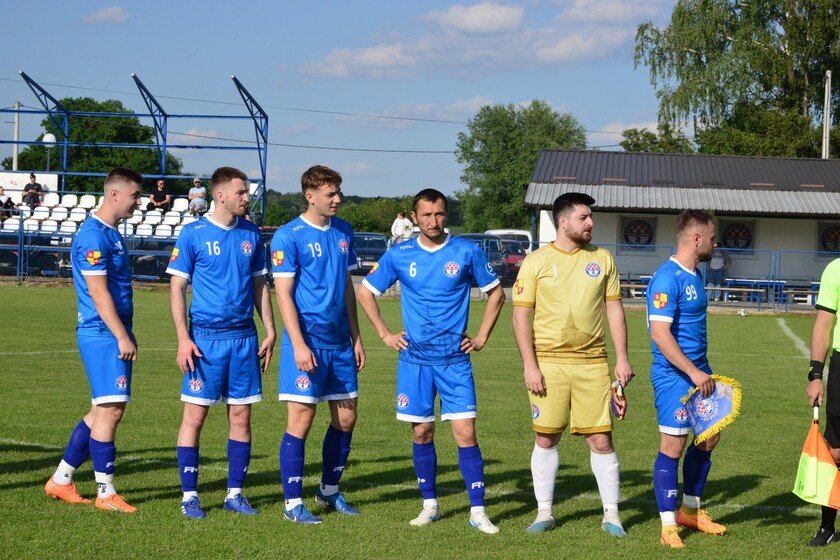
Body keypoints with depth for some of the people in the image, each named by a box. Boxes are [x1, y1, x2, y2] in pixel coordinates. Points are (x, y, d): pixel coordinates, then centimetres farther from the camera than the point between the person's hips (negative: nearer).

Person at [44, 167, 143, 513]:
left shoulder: (112, 234, 16)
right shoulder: (93, 236, -15)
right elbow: (99, 293, -19)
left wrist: (126, 335, 19)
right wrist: (122, 337, -18)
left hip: (114, 334, 10)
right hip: (102, 335, -10)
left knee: (104, 411, 12)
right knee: (110, 410, -8)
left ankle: (61, 480, 21)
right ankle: (106, 493, -1)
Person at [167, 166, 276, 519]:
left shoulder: (251, 235, 9)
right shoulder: (193, 234, -4)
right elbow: (177, 288, -3)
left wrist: (270, 331, 10)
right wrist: (183, 338, -11)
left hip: (245, 337, 4)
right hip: (205, 338, -4)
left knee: (241, 416, 6)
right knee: (195, 416, -3)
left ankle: (235, 493, 16)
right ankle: (189, 496, 6)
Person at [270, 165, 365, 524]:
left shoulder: (343, 232, 11)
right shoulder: (289, 236, -9)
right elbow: (283, 294, -11)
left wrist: (356, 338, 14)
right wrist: (299, 344, -18)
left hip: (340, 342, 7)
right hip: (308, 342, -7)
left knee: (346, 417, 11)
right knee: (301, 420, -5)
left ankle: (330, 491, 27)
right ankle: (293, 502, 2)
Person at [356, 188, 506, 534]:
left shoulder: (467, 252, -1)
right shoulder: (399, 255, 2)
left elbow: (496, 293, 11)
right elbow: (365, 292, 13)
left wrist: (482, 337, 5)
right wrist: (385, 334, 7)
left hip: (455, 359, -1)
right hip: (414, 359, 1)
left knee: (465, 432, -8)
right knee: (421, 432, 6)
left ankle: (478, 511, -4)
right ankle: (430, 505, 20)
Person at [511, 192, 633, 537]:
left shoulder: (602, 259, 9)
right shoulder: (536, 262, 0)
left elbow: (614, 310, 12)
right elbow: (521, 315, -1)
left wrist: (622, 358, 5)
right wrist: (530, 365, -8)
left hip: (592, 362, 2)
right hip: (548, 362, -1)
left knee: (601, 440, 0)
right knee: (546, 439, 4)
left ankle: (611, 515, 11)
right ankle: (544, 513, 16)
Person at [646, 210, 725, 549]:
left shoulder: (695, 275, 12)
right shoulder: (667, 279, -18)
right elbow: (660, 334, -24)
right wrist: (693, 372, -25)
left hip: (698, 372, 9)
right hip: (673, 375, -9)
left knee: (709, 438, 14)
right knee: (673, 446, -4)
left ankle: (690, 511, 29)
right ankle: (668, 525, 4)